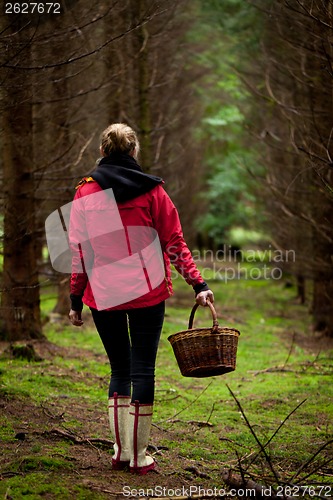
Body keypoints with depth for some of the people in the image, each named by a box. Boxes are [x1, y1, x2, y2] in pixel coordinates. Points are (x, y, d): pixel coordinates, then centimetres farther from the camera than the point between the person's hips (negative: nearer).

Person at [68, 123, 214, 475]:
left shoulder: (85, 192, 0)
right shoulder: (151, 190, -1)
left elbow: (79, 251, 1)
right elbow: (175, 243, -3)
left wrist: (75, 299, 7)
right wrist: (198, 284, 0)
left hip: (103, 296, 2)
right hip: (146, 294, -1)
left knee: (119, 370, 14)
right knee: (142, 370, 3)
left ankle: (121, 451, 14)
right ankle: (139, 456, 4)